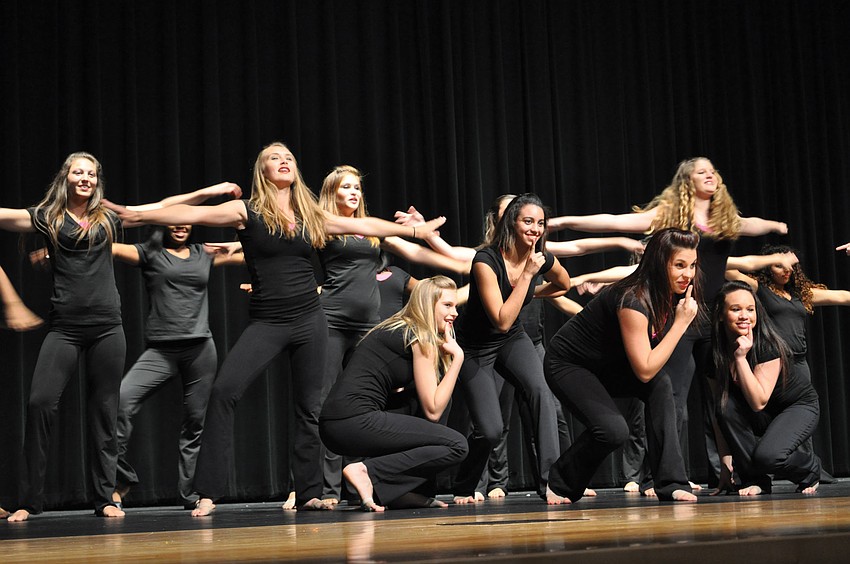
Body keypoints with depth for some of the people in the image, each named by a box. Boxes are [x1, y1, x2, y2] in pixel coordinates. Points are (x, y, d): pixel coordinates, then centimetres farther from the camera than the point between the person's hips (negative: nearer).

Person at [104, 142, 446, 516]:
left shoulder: (311, 215, 9)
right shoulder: (247, 212, -2)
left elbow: (363, 225, 19)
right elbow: (193, 214, -11)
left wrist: (414, 229, 24)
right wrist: (140, 215, -19)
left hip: (309, 320, 4)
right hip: (266, 323, -4)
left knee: (310, 406, 7)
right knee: (224, 390, -18)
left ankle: (308, 493, 18)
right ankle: (208, 493, -13)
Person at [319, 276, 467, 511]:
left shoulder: (393, 329, 24)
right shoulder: (421, 338, -2)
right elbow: (432, 410, -4)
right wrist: (458, 357, 0)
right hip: (356, 422, -10)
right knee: (457, 445, -7)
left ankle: (401, 491, 9)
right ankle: (367, 472, -12)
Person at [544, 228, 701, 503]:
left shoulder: (671, 295, -6)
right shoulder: (633, 300, -32)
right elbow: (645, 370, -32)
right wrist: (681, 323, -30)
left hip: (607, 366, 8)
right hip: (567, 365, -8)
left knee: (661, 384, -19)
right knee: (613, 430, -27)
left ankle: (671, 482, -16)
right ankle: (558, 484, 0)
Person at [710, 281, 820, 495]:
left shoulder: (768, 345, -26)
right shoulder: (715, 352, -12)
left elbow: (759, 402, -34)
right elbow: (720, 411, -8)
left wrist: (741, 357, -37)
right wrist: (725, 461, -12)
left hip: (799, 407, -5)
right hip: (761, 417, 5)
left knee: (767, 456, -31)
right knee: (727, 406, -27)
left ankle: (811, 468, 4)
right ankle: (754, 479, -13)